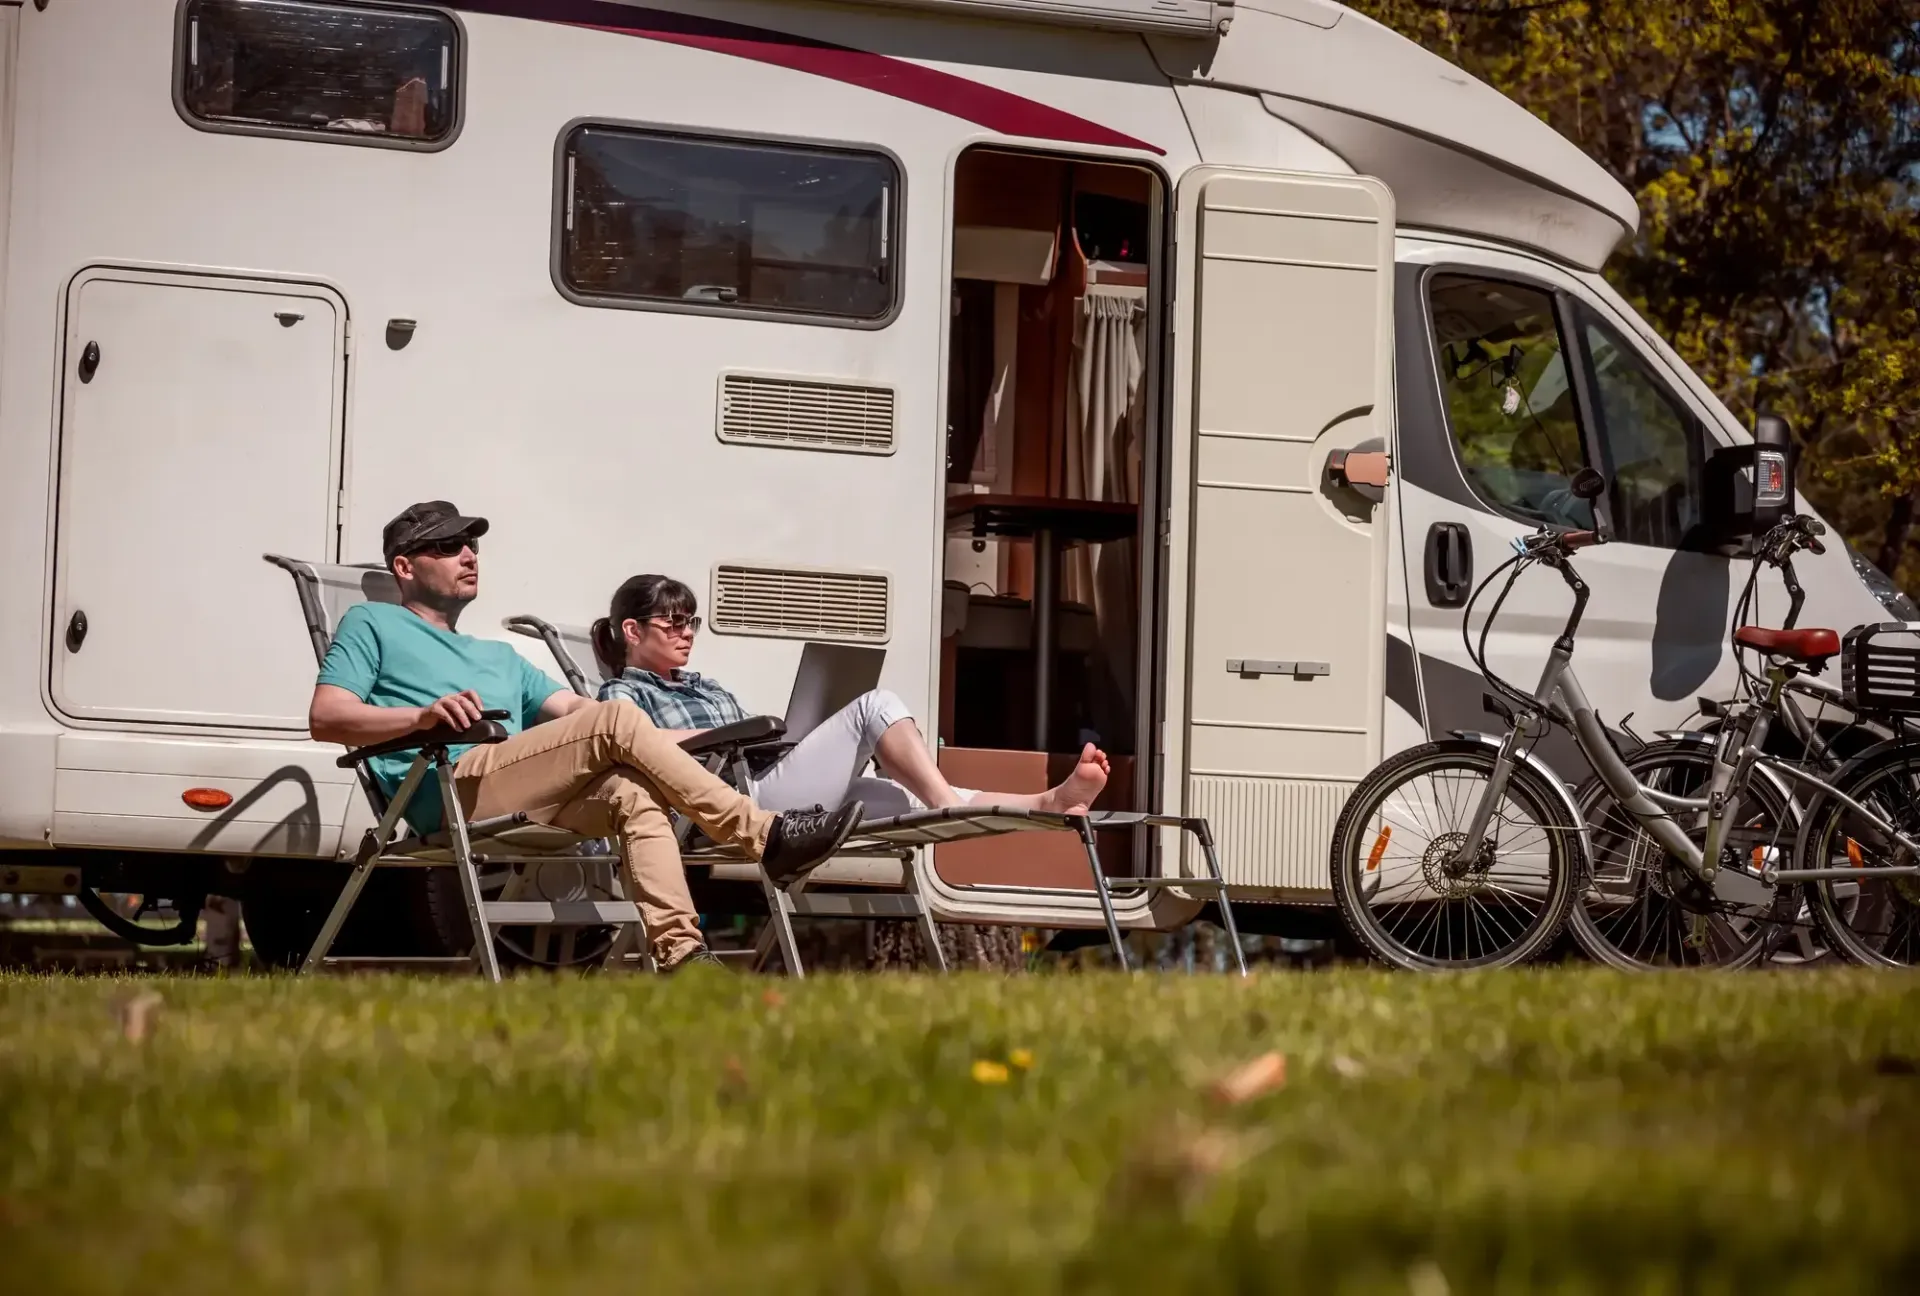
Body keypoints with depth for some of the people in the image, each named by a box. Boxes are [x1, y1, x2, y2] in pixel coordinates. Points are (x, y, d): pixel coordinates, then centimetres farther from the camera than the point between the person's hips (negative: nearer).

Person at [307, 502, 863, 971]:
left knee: (632, 792, -24)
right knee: (617, 721, -21)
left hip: (521, 800, 6)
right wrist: (424, 716, -17)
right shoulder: (373, 624, 18)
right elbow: (325, 718, 2)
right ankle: (763, 835, -23)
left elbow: (579, 712, 26)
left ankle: (681, 957, -39)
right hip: (448, 788, -6)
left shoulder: (499, 657, 38)